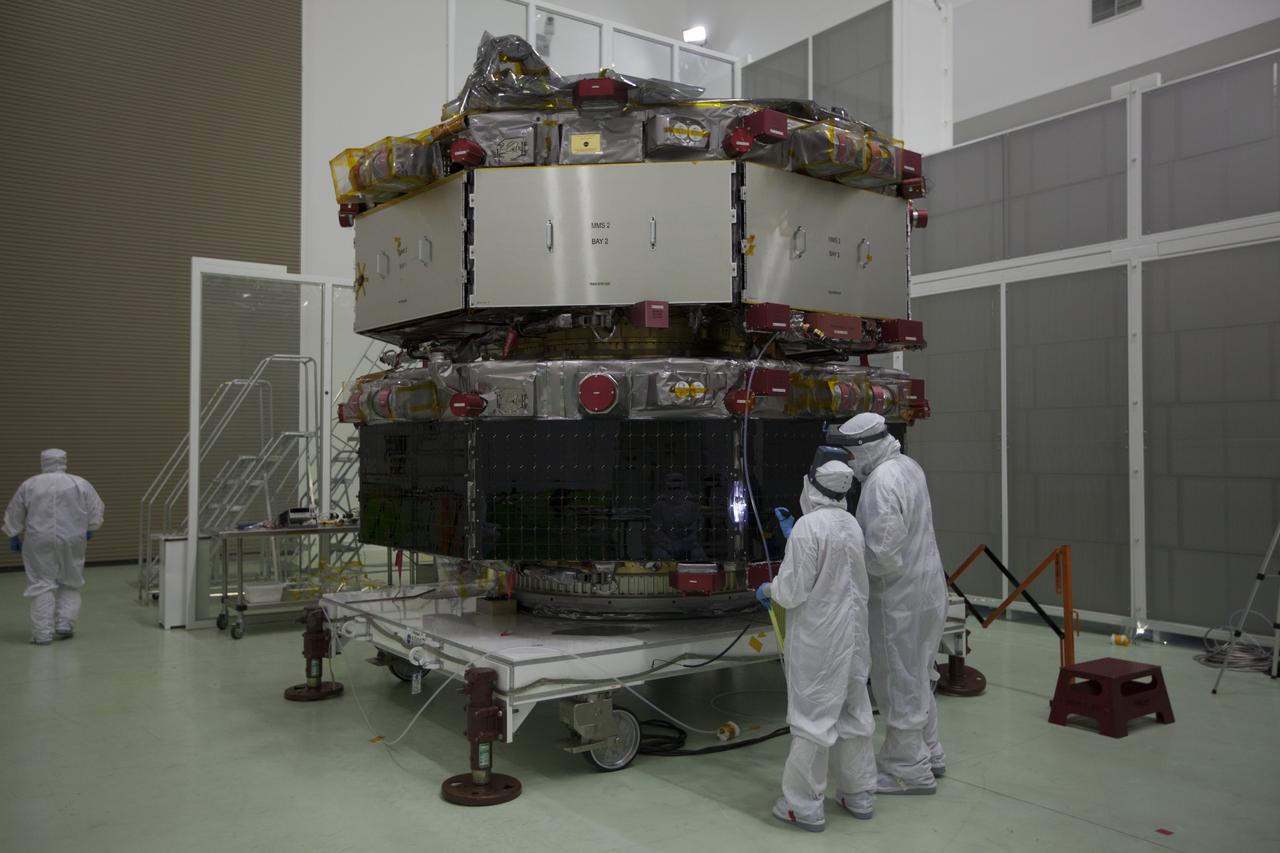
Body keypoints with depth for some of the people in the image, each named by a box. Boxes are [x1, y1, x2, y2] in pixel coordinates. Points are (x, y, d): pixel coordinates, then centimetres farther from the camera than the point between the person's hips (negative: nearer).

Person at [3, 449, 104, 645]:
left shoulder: (29, 485, 4)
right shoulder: (80, 484, 2)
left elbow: (13, 515, 9)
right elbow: (96, 509, 2)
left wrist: (13, 537, 19)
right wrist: (89, 529, 15)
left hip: (39, 542, 0)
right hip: (71, 541, 0)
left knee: (42, 585, 3)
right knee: (70, 584, 14)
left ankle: (42, 633, -1)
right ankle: (64, 624, 6)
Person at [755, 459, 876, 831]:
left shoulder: (808, 526, -19)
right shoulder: (852, 525, 3)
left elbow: (793, 590, -19)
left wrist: (768, 589, 2)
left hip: (817, 640, -7)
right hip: (852, 633, 7)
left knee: (813, 717, 2)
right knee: (854, 712, 16)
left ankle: (804, 805, 12)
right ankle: (859, 795, 29)